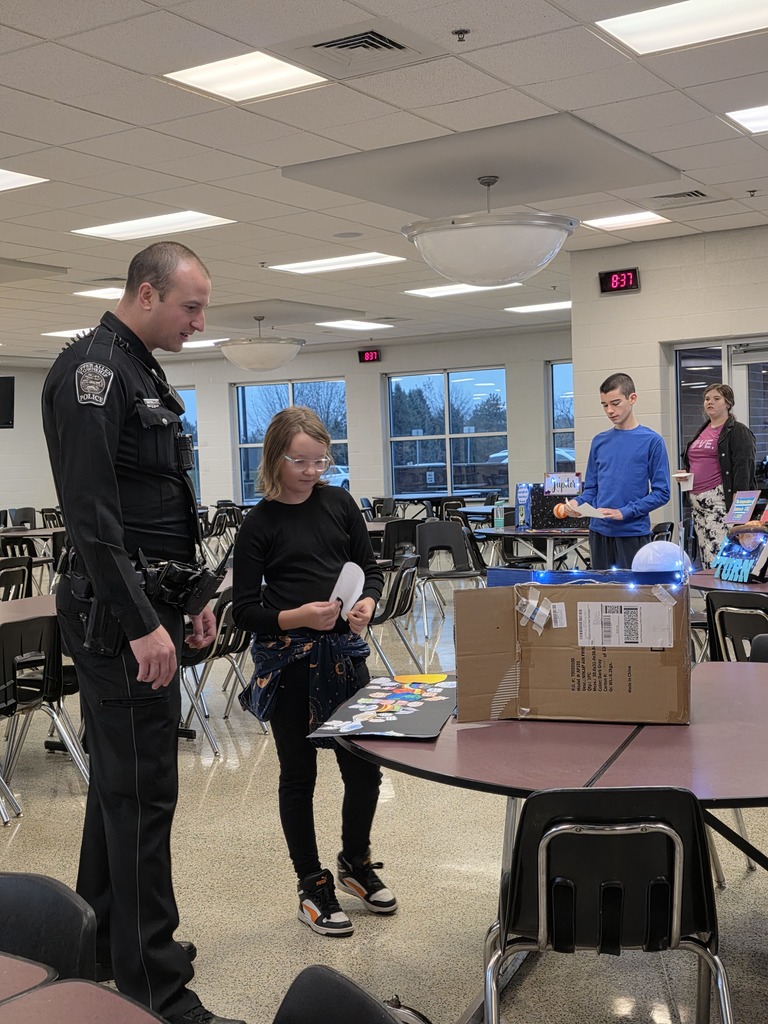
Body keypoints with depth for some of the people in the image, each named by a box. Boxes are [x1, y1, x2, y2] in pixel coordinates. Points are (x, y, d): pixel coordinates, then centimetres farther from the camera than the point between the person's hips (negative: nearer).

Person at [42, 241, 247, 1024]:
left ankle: (103, 946, 32)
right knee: (142, 793, -5)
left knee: (119, 782, 18)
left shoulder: (142, 374, 16)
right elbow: (91, 513, -23)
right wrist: (141, 624, -24)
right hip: (119, 617, -10)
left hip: (148, 607, 10)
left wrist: (190, 598, 20)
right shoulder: (92, 370, -15)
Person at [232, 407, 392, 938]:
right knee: (299, 775, 9)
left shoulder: (339, 503, 4)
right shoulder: (260, 523, -6)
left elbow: (371, 568, 10)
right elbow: (245, 607, -6)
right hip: (287, 660, -3)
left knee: (365, 768, 8)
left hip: (343, 652, 3)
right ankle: (313, 885, 25)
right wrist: (296, 617, -21)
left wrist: (367, 603, -10)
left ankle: (355, 862, 34)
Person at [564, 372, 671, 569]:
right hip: (599, 532, 4)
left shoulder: (651, 441, -5)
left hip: (633, 533, -4)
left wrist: (625, 512, -16)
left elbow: (661, 493, -7)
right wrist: (578, 503, -8)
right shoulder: (599, 442, 9)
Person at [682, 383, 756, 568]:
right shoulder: (701, 432, 21)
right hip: (697, 502, 8)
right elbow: (690, 462, 32)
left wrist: (737, 502, -19)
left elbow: (743, 467, -11)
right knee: (705, 558, 6)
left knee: (718, 554, -15)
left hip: (720, 501, -8)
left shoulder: (738, 432, -2)